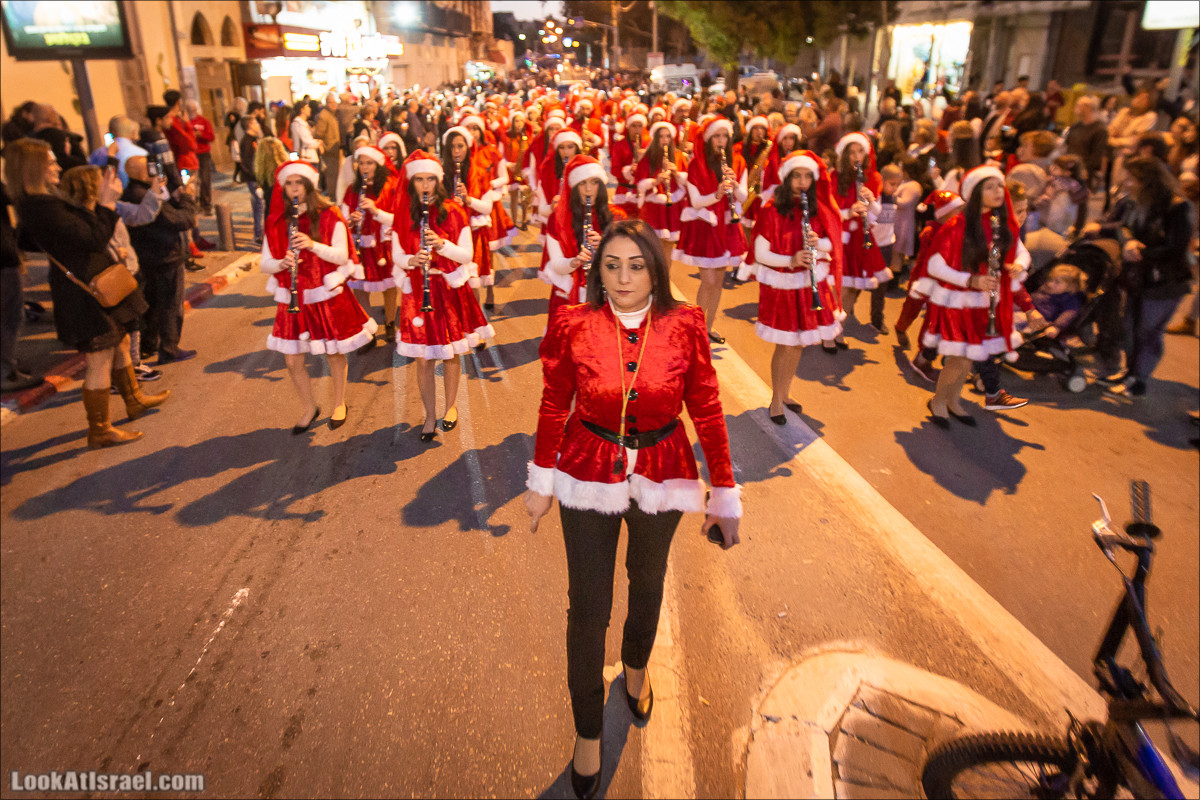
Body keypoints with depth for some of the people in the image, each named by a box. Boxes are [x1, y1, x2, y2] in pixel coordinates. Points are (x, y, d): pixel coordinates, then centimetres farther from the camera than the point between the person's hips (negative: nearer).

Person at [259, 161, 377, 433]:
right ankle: (309, 408, 27)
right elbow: (265, 264, 2)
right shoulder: (275, 223, 3)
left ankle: (339, 404, 34)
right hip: (293, 299, 3)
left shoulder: (329, 216, -5)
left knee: (334, 354, 11)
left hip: (327, 295, -2)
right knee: (293, 360, 4)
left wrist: (313, 245, -26)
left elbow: (342, 257, -11)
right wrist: (282, 263, -20)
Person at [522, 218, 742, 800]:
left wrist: (725, 492, -2)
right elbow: (553, 407, -2)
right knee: (588, 607, 5)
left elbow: (707, 410, -5)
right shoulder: (572, 326, -13)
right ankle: (587, 732, 28)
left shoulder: (684, 326, -12)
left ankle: (636, 669, 56)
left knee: (647, 585, 24)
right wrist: (542, 481, 4)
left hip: (661, 477, 1)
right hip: (588, 475, -1)